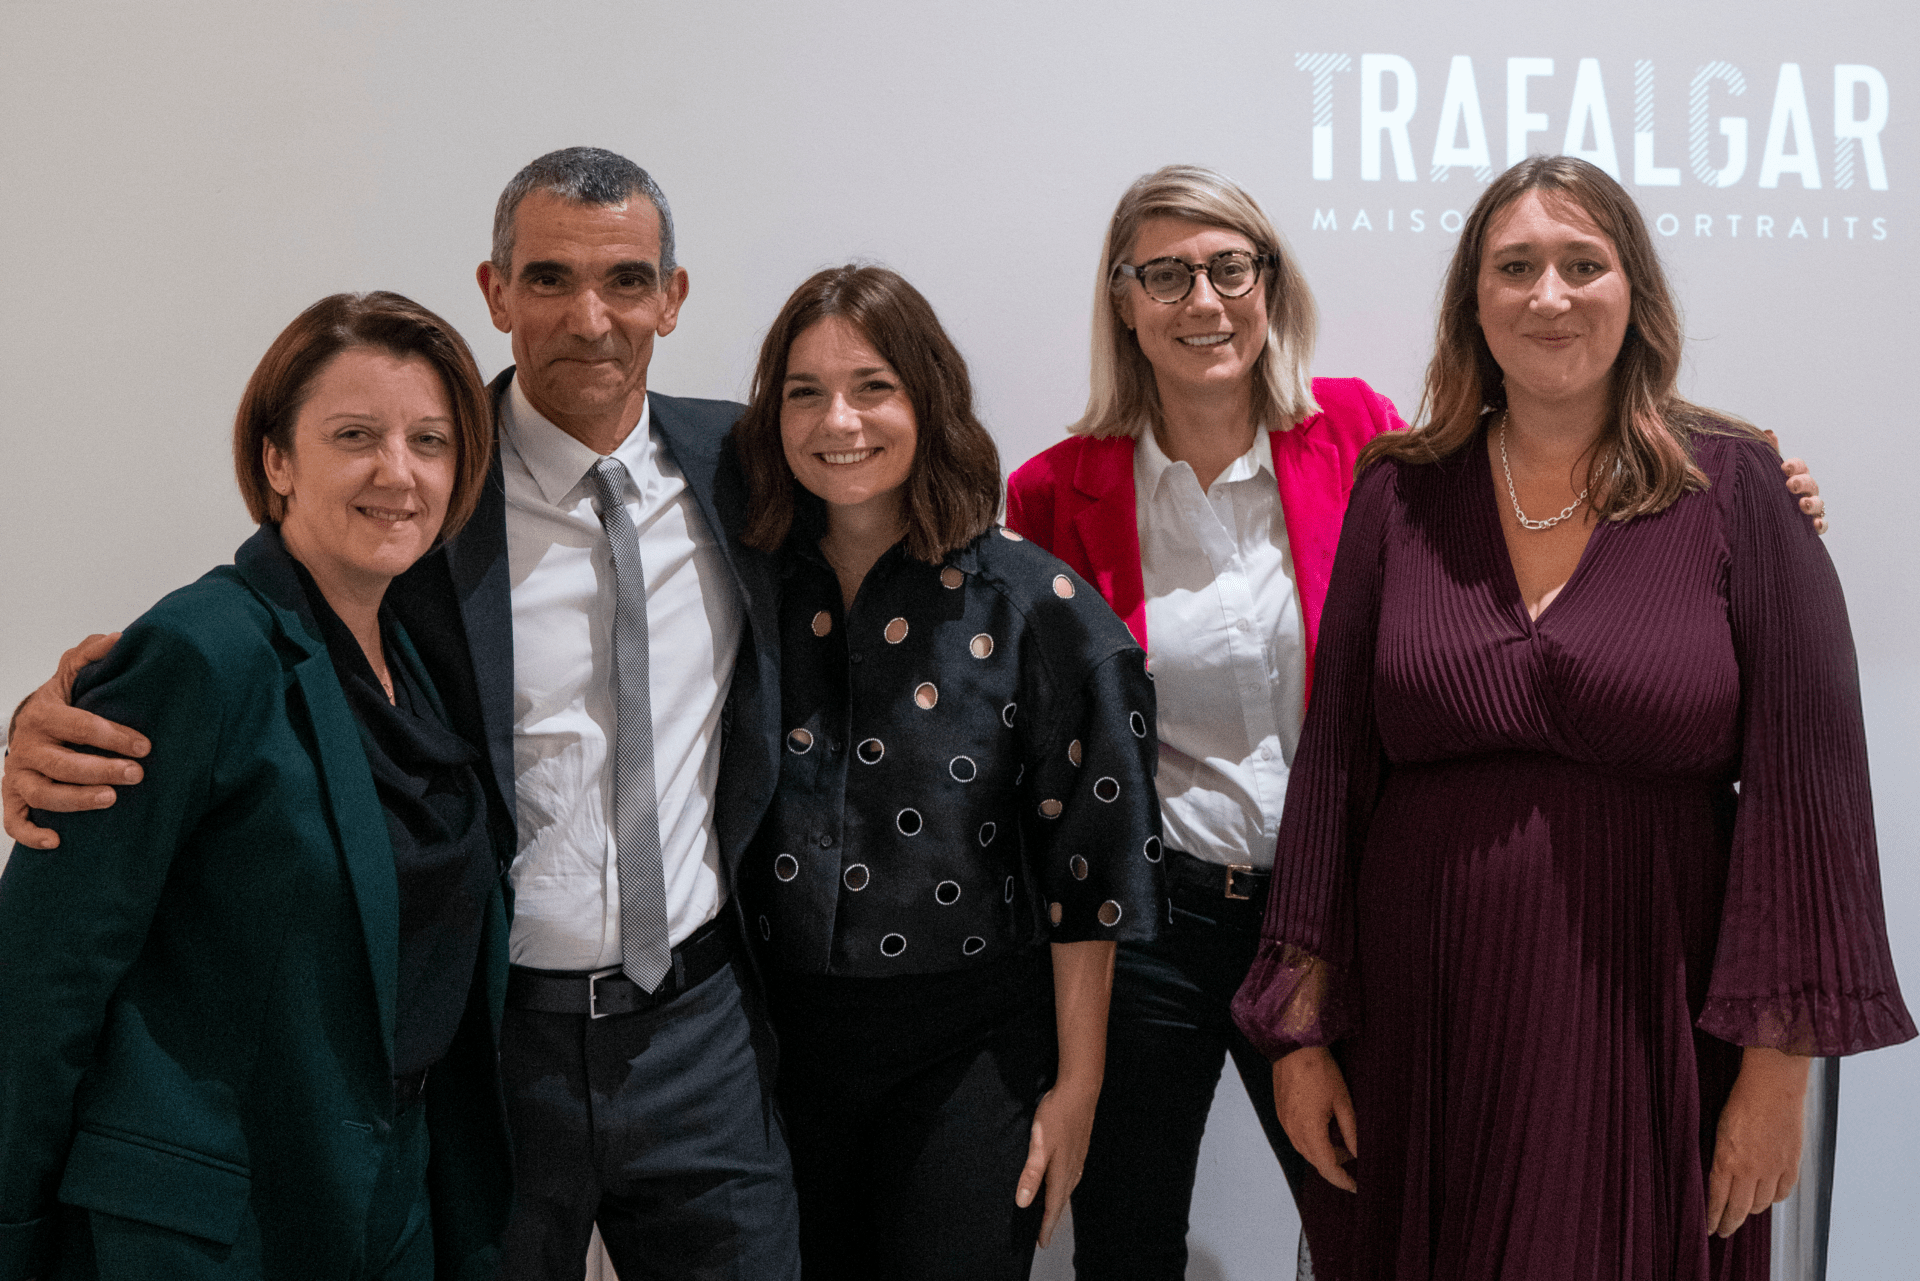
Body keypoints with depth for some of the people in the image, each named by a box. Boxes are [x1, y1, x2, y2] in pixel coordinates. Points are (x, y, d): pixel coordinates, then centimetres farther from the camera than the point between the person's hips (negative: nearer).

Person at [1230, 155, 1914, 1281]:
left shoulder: (1735, 489, -2)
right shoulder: (1402, 494, 4)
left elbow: (1805, 782, -4)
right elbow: (1333, 764, 5)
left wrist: (1777, 1070, -7)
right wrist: (1303, 1028, 3)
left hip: (1647, 1020, -2)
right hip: (1420, 1018, 2)